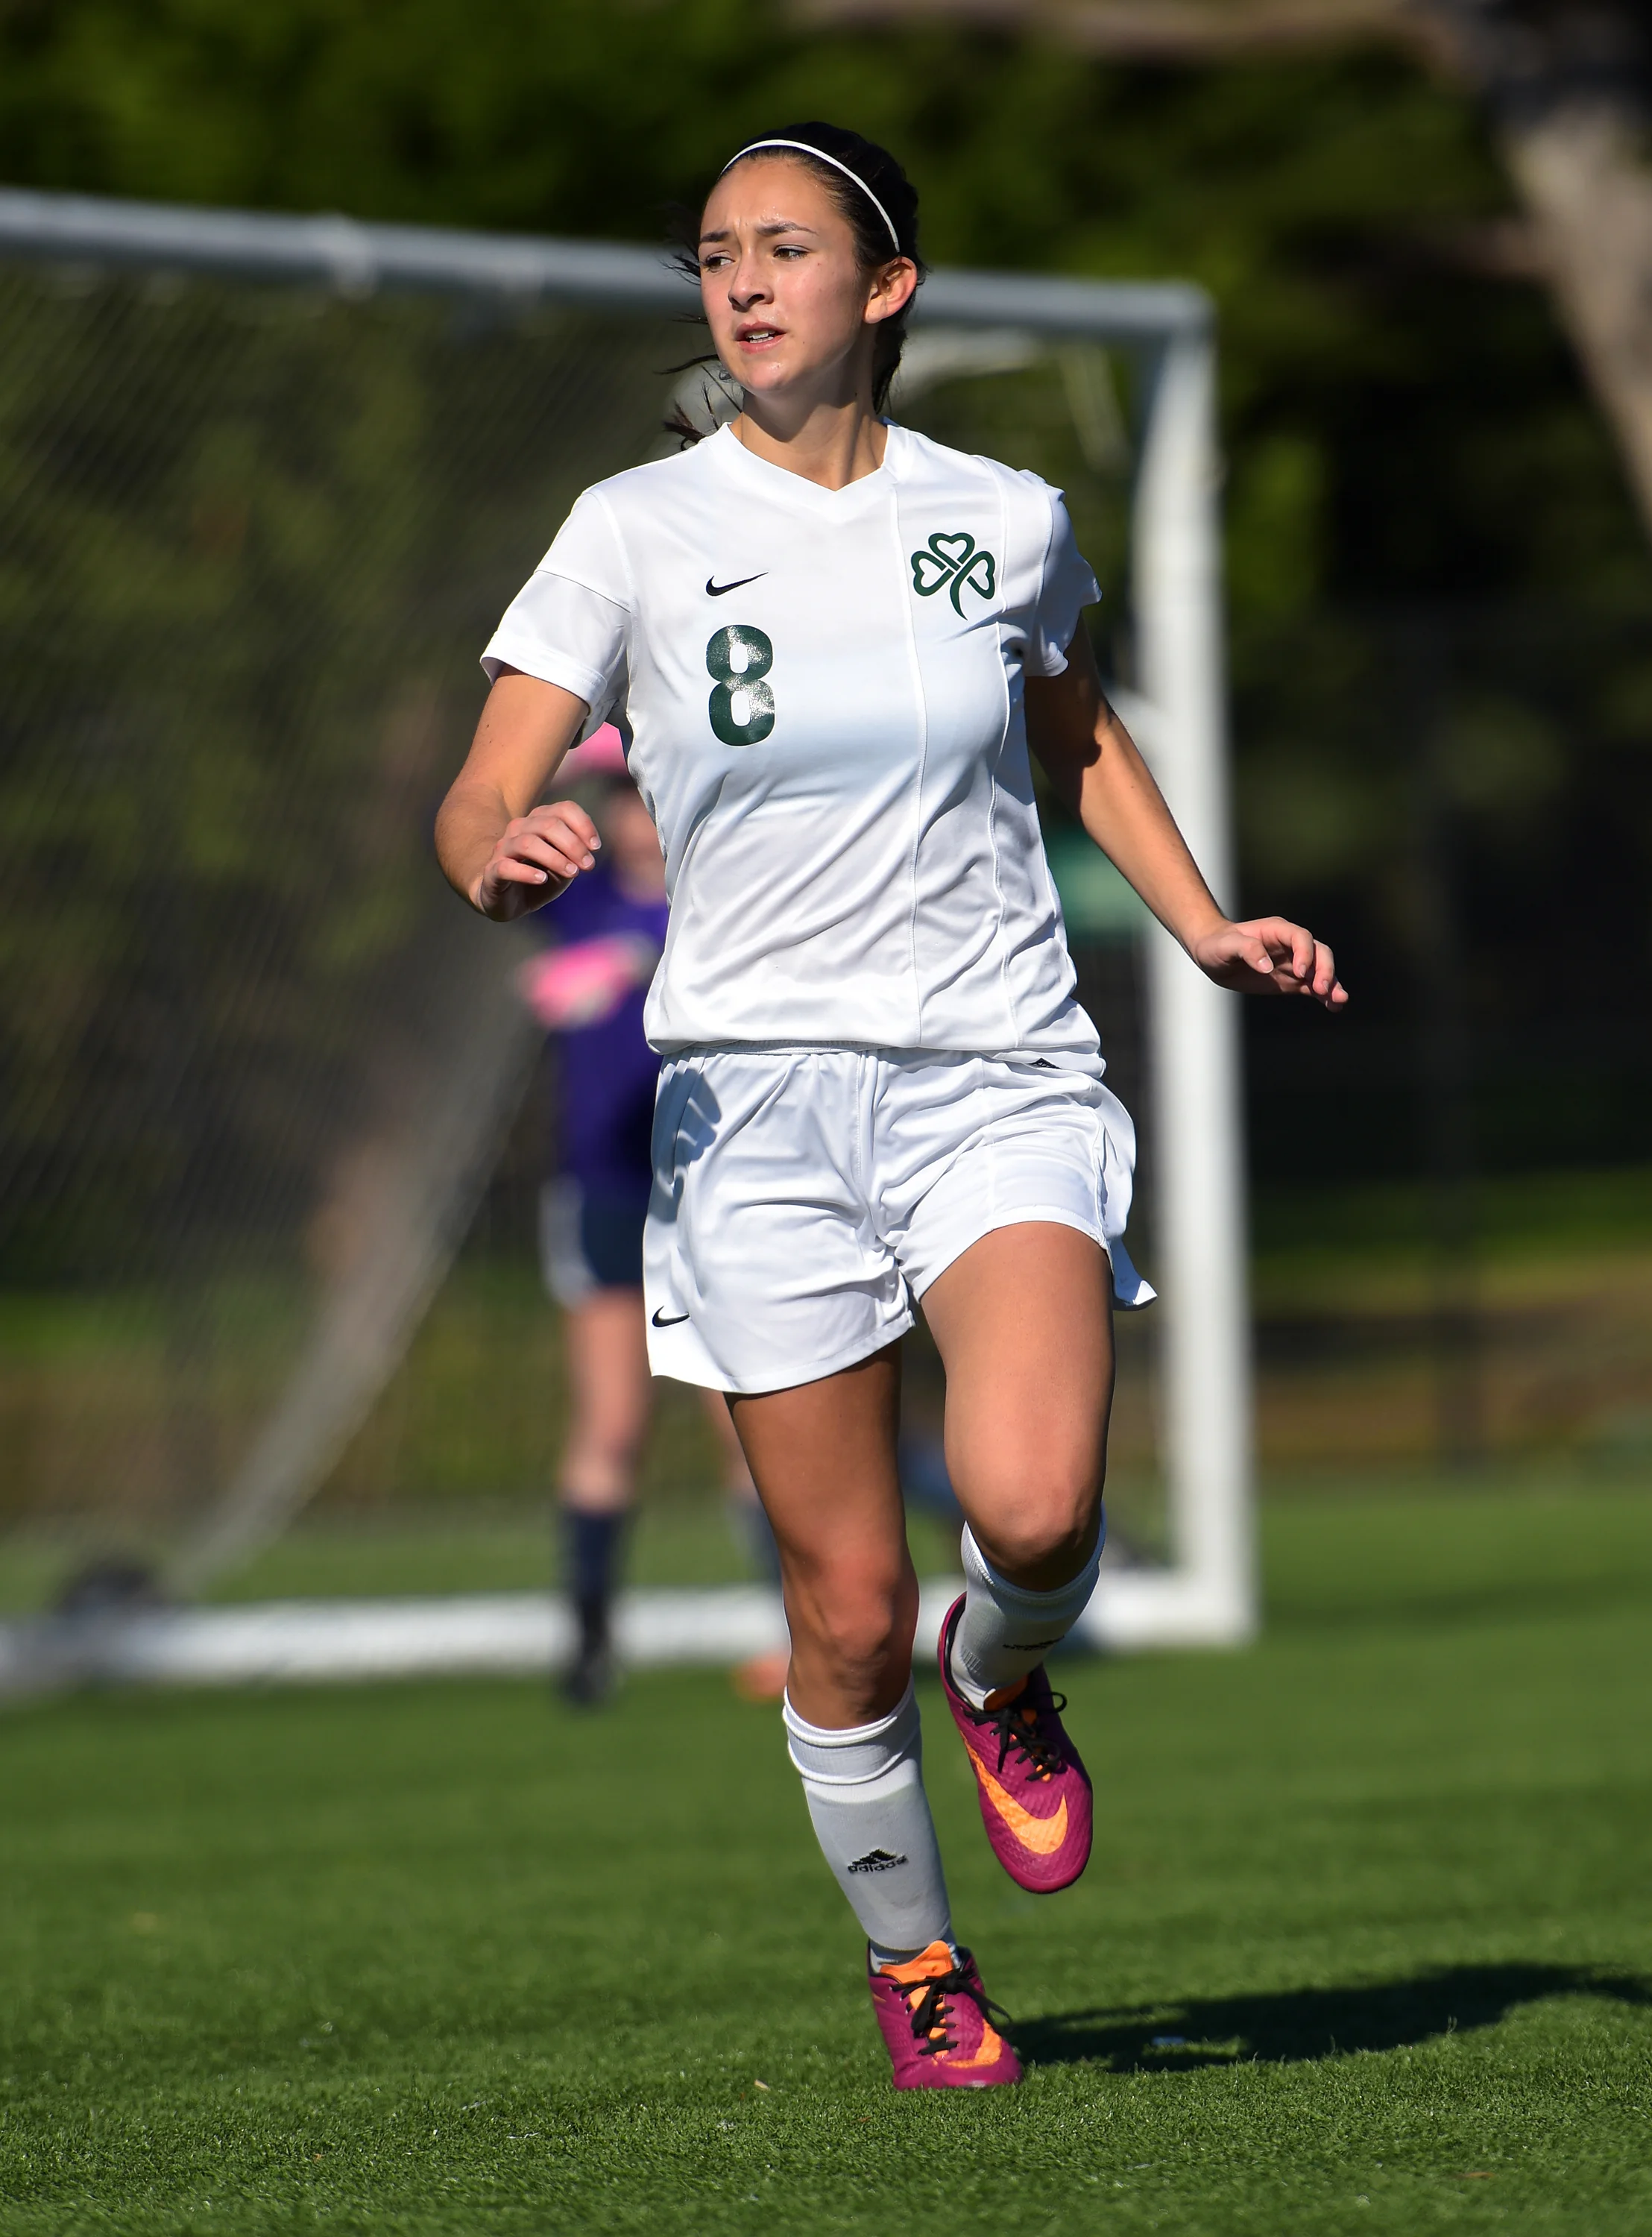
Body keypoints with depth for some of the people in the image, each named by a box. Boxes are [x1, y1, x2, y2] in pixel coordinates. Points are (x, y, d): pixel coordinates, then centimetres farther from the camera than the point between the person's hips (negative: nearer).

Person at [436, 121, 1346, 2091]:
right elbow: (482, 797, -5)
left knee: (1033, 1505, -24)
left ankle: (1000, 1681, 12)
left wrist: (1202, 926, 13)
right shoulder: (636, 530, 0)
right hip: (754, 1091, 0)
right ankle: (910, 1961, 24)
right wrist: (504, 860, -28)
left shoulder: (1005, 522, 5)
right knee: (847, 1611, -1)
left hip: (997, 1069, 0)